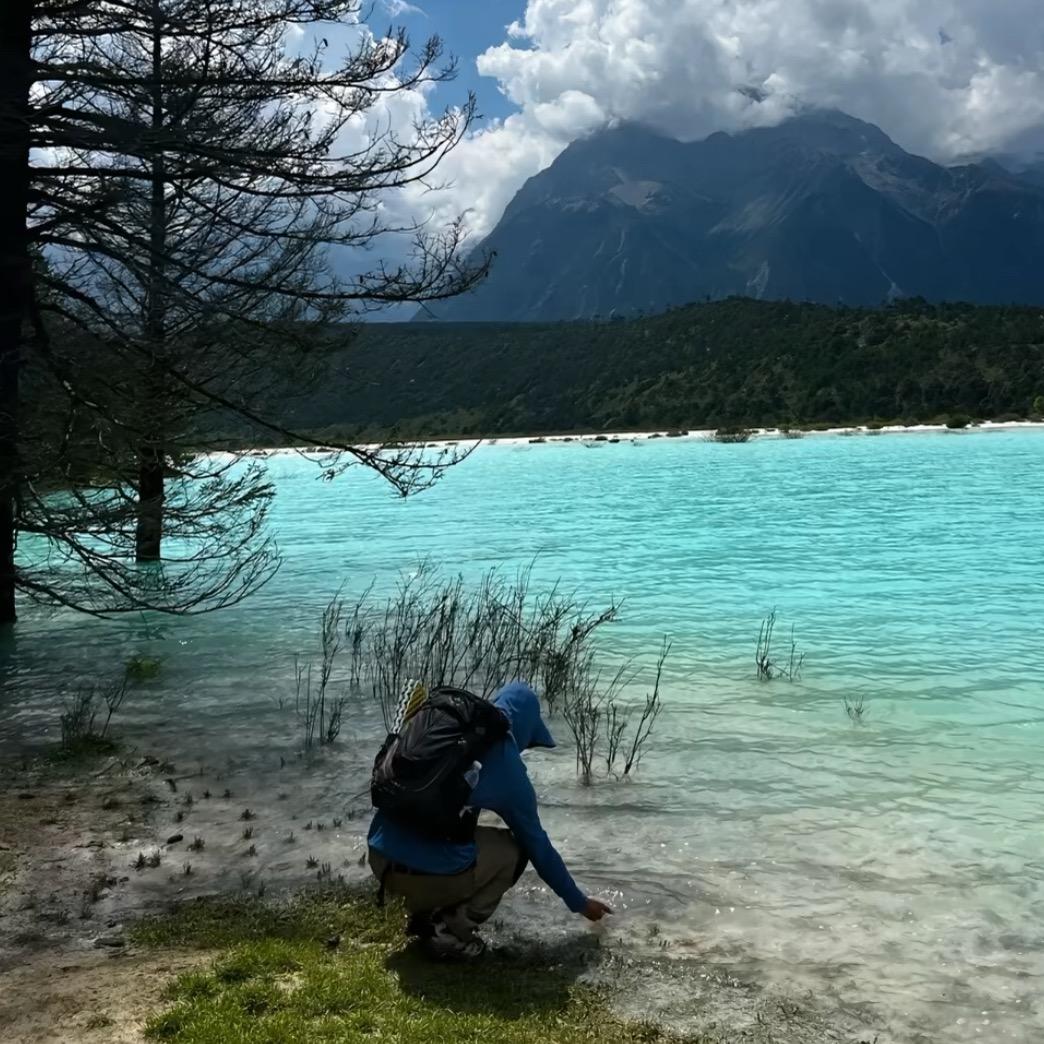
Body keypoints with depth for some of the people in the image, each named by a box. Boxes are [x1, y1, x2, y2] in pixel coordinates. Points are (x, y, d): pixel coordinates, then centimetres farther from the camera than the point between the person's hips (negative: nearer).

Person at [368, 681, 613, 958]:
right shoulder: (509, 769, 1)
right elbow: (539, 847, 11)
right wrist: (579, 902, 26)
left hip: (380, 860, 6)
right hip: (434, 875, -5)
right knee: (514, 849, 21)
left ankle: (422, 914, 22)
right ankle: (451, 930, 4)